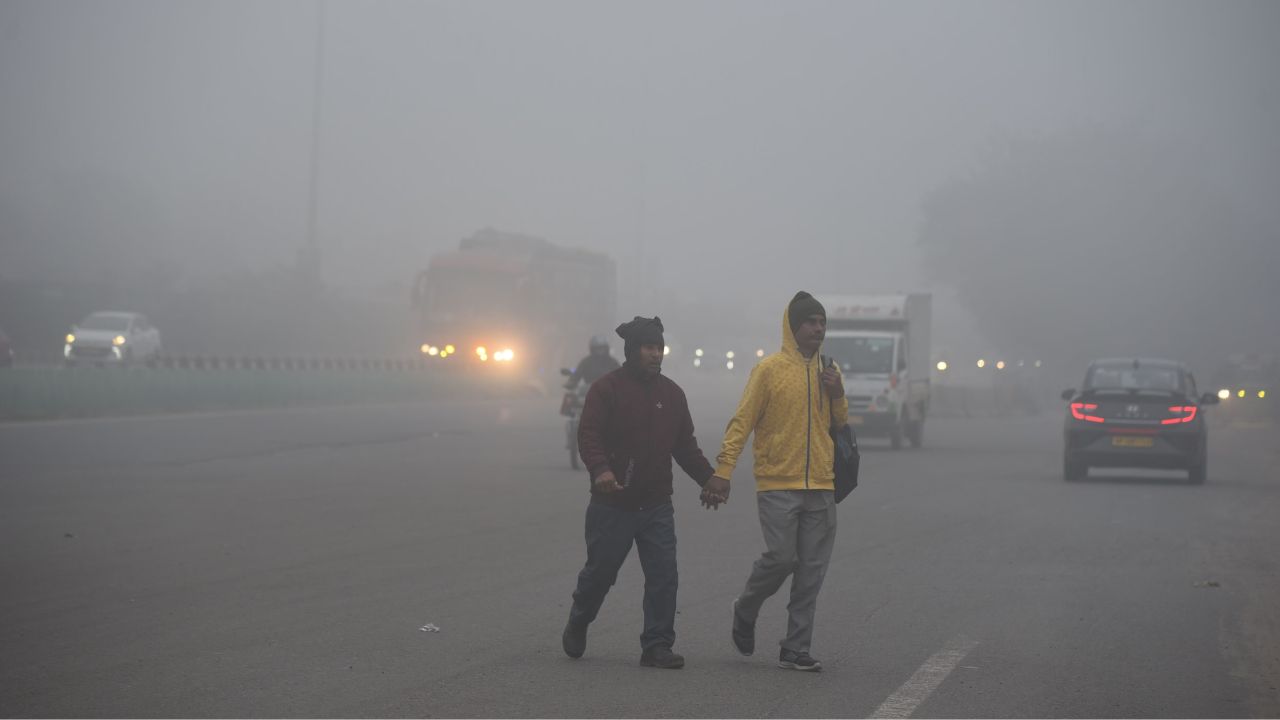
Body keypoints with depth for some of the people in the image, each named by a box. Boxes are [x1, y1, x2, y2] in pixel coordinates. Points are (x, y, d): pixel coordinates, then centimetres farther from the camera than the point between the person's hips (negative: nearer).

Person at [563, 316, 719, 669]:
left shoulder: (671, 394, 11)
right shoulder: (607, 388, -6)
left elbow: (686, 446, 17)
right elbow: (588, 435, -16)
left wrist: (709, 479, 8)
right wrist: (600, 469, -34)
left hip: (656, 505, 4)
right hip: (612, 503, -4)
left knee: (663, 576, -4)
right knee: (600, 571, 7)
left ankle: (657, 646, 3)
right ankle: (578, 624, 34)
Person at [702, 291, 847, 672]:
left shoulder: (827, 372, 13)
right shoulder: (769, 369, -3)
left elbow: (840, 424, 22)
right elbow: (741, 422, -6)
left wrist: (837, 395, 1)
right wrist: (723, 471, -15)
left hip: (820, 487, 5)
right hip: (778, 485, -5)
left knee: (812, 571, 3)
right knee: (781, 557, -12)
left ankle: (795, 650, 9)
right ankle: (745, 611, 17)